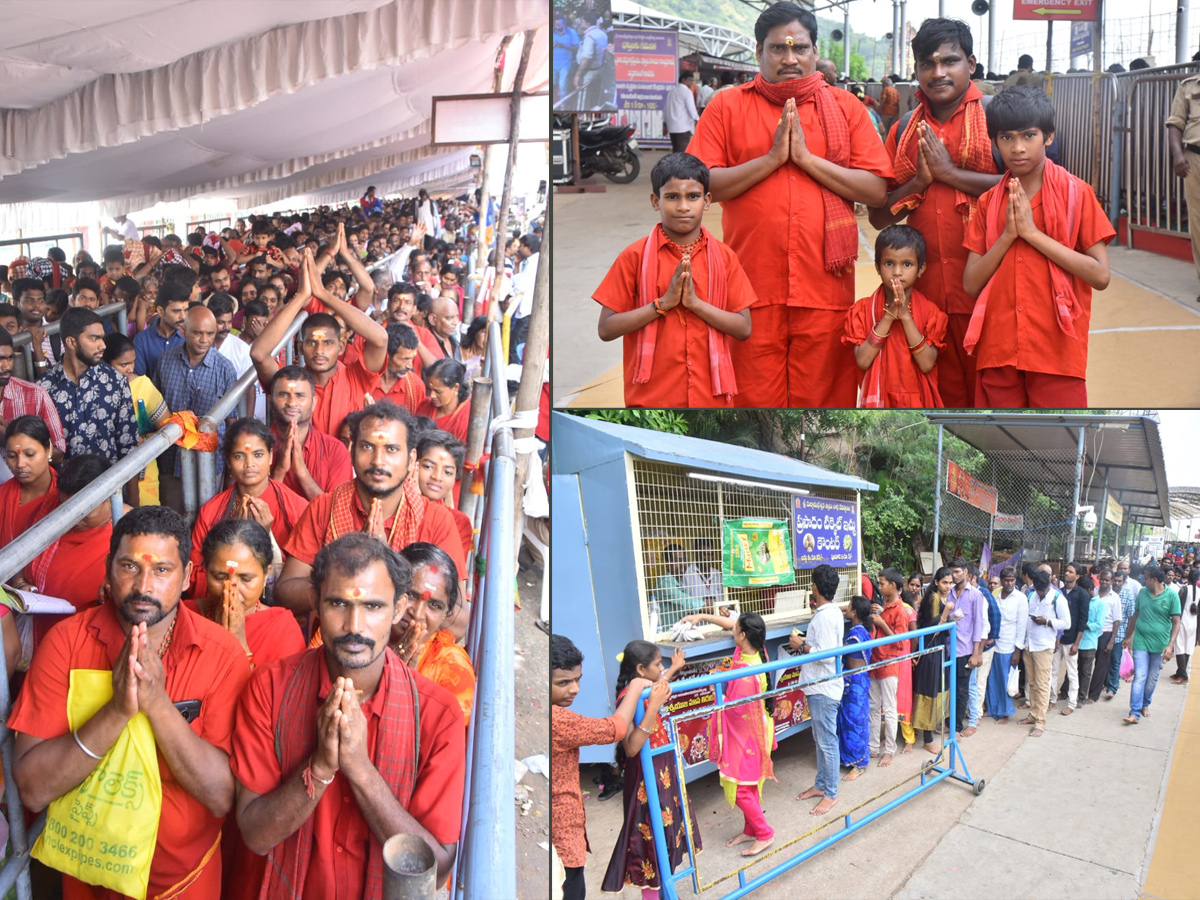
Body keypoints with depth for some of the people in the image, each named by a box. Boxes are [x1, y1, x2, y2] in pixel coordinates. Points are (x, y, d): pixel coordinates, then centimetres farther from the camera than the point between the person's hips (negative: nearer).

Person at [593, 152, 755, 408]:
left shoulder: (724, 257, 5)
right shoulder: (634, 256, -1)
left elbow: (744, 328, 0)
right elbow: (606, 329, -6)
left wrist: (695, 302, -13)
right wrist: (664, 303, -14)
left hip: (711, 396, 2)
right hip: (652, 395, -2)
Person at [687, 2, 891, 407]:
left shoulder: (846, 107, 11)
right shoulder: (727, 106, 9)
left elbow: (878, 190, 2)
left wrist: (807, 157, -7)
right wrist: (771, 158, -9)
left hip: (824, 285, 1)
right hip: (753, 286, -1)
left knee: (821, 396, 6)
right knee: (754, 397, 3)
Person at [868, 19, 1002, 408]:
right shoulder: (904, 130, 13)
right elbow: (878, 214, 10)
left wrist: (949, 172, -12)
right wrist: (920, 180, -6)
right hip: (925, 288, 3)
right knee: (943, 392, 10)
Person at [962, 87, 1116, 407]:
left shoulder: (1075, 193, 0)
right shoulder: (989, 202, 10)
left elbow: (1100, 276, -9)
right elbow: (971, 284, 4)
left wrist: (1032, 232, -13)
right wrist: (1007, 235, -10)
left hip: (1056, 350, -3)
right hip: (998, 350, 3)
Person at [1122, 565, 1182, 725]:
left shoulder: (1171, 595, -7)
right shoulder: (1142, 592, 3)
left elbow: (1176, 622, -7)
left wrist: (1170, 645, -15)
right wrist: (1128, 637, 16)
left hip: (1159, 645, -1)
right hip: (1141, 641, 1)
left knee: (1152, 678, 13)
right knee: (1139, 677, -5)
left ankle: (1145, 704, 33)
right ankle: (1135, 713, -8)